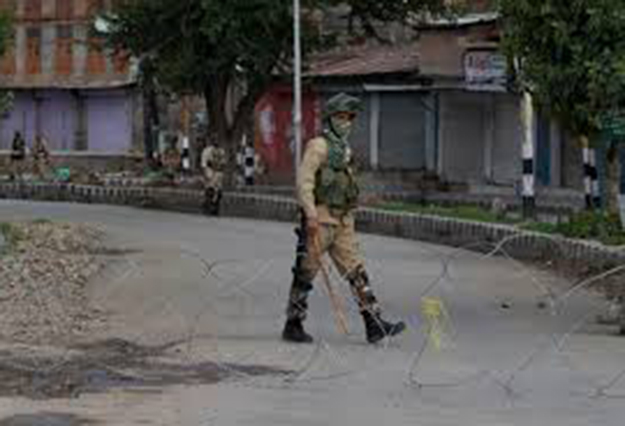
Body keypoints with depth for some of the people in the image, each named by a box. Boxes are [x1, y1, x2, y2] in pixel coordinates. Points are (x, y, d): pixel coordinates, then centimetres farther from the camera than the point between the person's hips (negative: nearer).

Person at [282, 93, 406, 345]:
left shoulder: (345, 149, 18)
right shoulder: (319, 146, -8)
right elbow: (304, 181, -16)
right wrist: (311, 215, -24)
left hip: (343, 222, 8)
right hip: (320, 219, -8)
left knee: (356, 272, 1)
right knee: (306, 274, 0)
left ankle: (374, 324, -2)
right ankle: (293, 326, 9)